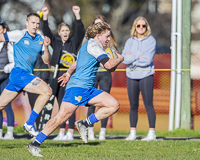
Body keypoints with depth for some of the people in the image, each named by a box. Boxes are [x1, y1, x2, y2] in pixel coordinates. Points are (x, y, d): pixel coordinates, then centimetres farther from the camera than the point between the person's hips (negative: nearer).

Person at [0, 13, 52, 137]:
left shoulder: (40, 39, 13)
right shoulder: (19, 35, -6)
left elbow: (46, 61, 13)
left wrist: (46, 47, -2)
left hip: (27, 75, 7)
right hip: (19, 73, -7)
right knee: (47, 91, -19)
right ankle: (30, 124, -14)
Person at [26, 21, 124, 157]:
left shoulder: (90, 46, 22)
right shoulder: (93, 44, -8)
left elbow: (76, 64, 35)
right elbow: (109, 65, -14)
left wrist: (68, 73, 45)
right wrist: (120, 59, 2)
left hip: (89, 89, 10)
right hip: (78, 86, -10)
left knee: (114, 105, -3)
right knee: (62, 116, -16)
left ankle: (85, 124, 0)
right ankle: (35, 144, -11)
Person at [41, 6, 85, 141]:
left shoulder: (74, 42, 4)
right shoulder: (55, 42, 10)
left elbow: (80, 31, -10)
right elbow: (47, 32, -1)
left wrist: (77, 15, -22)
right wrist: (45, 17, -14)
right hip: (58, 77, 3)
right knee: (61, 105, 7)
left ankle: (70, 133, -4)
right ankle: (62, 132, 11)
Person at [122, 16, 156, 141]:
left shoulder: (151, 40, 1)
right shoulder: (130, 41, 12)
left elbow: (147, 60, -10)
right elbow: (125, 58, -1)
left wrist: (131, 58, -3)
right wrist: (138, 57, -11)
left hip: (146, 75, -4)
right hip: (131, 75, 4)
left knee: (148, 105, -8)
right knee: (133, 106, 5)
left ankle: (152, 133, -8)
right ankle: (132, 133, 10)